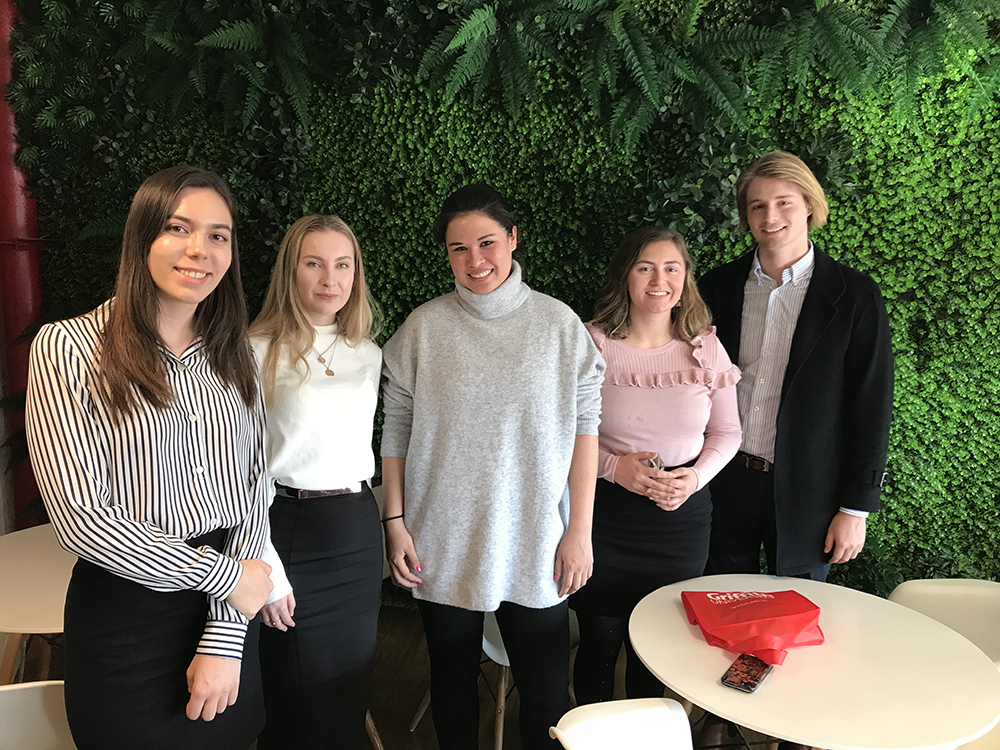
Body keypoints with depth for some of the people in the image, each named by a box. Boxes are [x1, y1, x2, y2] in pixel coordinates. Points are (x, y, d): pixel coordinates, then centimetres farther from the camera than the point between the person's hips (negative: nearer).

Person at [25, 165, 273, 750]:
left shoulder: (235, 357, 4)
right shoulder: (69, 347, -10)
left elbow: (254, 492, -1)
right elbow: (79, 517, -16)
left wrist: (226, 637, -8)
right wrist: (226, 576, -13)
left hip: (231, 613, 4)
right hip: (125, 618, -4)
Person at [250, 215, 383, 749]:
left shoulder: (369, 355, 8)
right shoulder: (259, 352, -9)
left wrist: (378, 522, 15)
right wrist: (265, 568, -13)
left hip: (359, 533, 5)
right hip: (289, 531, -5)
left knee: (350, 690, 17)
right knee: (295, 701, 8)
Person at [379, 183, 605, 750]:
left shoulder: (559, 324, -3)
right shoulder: (424, 327, -1)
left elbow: (585, 427, -2)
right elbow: (396, 431, 3)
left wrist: (580, 531, -4)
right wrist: (396, 522, -1)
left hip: (536, 544, 0)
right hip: (443, 543, 1)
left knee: (547, 689, 7)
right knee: (453, 680, 16)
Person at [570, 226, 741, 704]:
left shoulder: (706, 348, 0)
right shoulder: (591, 343, -7)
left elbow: (727, 431, 8)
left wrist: (697, 476, -10)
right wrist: (612, 466, -18)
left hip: (683, 517, 2)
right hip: (604, 516, -2)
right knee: (600, 643, 12)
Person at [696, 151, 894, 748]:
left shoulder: (854, 297, -7)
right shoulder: (720, 286, 1)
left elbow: (871, 407, -6)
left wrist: (856, 506, -6)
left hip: (804, 491, -2)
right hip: (728, 482, 3)